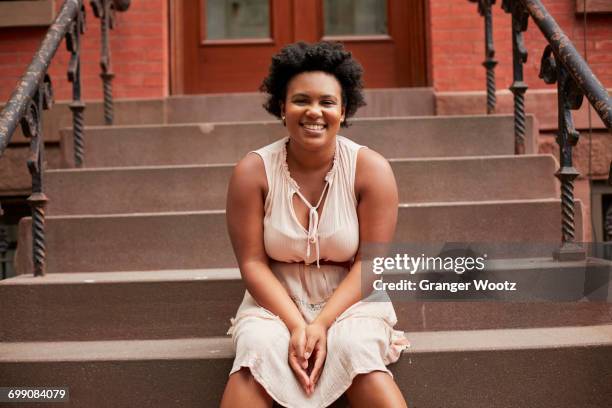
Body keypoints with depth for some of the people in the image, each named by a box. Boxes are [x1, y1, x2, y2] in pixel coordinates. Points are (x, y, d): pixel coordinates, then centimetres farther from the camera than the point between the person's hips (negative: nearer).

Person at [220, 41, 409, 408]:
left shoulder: (371, 169, -9)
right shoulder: (252, 172, -8)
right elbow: (253, 262, -8)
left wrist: (323, 323, -21)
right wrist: (295, 325, -21)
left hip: (350, 300, 0)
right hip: (276, 301, 1)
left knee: (355, 349, -31)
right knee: (259, 348, -30)